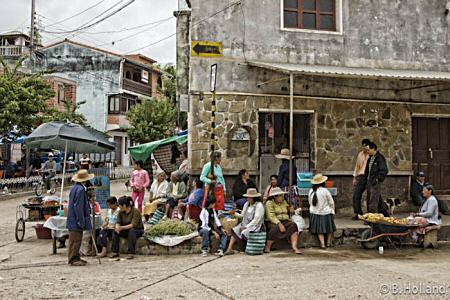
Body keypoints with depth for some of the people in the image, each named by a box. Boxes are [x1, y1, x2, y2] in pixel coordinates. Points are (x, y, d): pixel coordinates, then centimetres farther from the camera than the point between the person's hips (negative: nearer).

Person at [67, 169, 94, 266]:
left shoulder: (75, 188, 12)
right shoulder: (80, 189, -19)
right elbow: (78, 207, -22)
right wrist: (81, 221, -19)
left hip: (73, 220, 10)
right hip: (76, 220, -10)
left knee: (77, 240, 16)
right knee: (75, 240, -3)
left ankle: (76, 258, 24)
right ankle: (73, 259, 2)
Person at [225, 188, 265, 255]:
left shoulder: (259, 205, -12)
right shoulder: (246, 204, 12)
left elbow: (256, 220, -18)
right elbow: (243, 216, 14)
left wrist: (247, 227, -20)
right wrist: (235, 214, -4)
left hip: (255, 226, -7)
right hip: (245, 224, 7)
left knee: (244, 232, -29)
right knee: (235, 230, -12)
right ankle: (229, 249, -17)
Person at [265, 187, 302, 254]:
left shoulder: (284, 202, 17)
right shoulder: (269, 203, -3)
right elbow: (271, 216, -15)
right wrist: (279, 224, -26)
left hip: (284, 221, 5)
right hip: (273, 223, -5)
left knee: (293, 225, -24)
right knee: (275, 228, -37)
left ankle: (294, 247, -36)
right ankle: (267, 247, -21)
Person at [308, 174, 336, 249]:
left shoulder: (311, 191, -4)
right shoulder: (325, 191, -15)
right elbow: (331, 203, -6)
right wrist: (332, 211, 10)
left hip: (315, 214, 3)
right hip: (325, 213, -3)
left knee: (320, 229, 12)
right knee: (330, 228, 17)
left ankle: (322, 243, 2)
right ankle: (328, 242, 22)